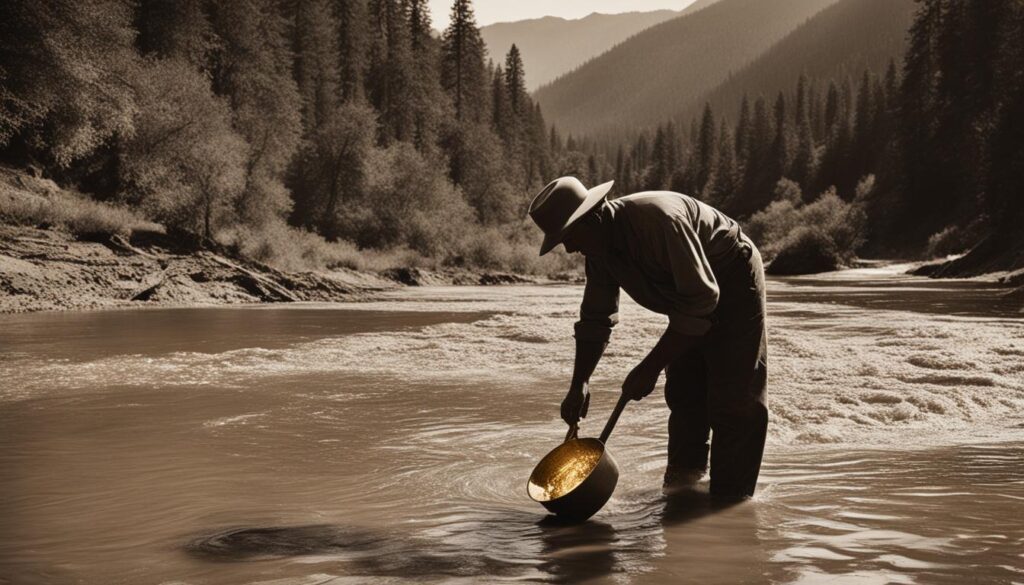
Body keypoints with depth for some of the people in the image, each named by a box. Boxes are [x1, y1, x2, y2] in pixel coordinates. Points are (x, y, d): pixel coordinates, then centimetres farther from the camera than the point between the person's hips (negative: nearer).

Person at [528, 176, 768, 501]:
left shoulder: (657, 218, -36)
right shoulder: (599, 246, -8)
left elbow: (700, 298, -36)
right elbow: (595, 319, 2)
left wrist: (650, 368, -34)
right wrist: (578, 386, -7)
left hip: (732, 283, -8)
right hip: (692, 292, 8)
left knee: (734, 399, -10)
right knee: (681, 392, 11)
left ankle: (730, 501, -6)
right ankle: (685, 473, 29)